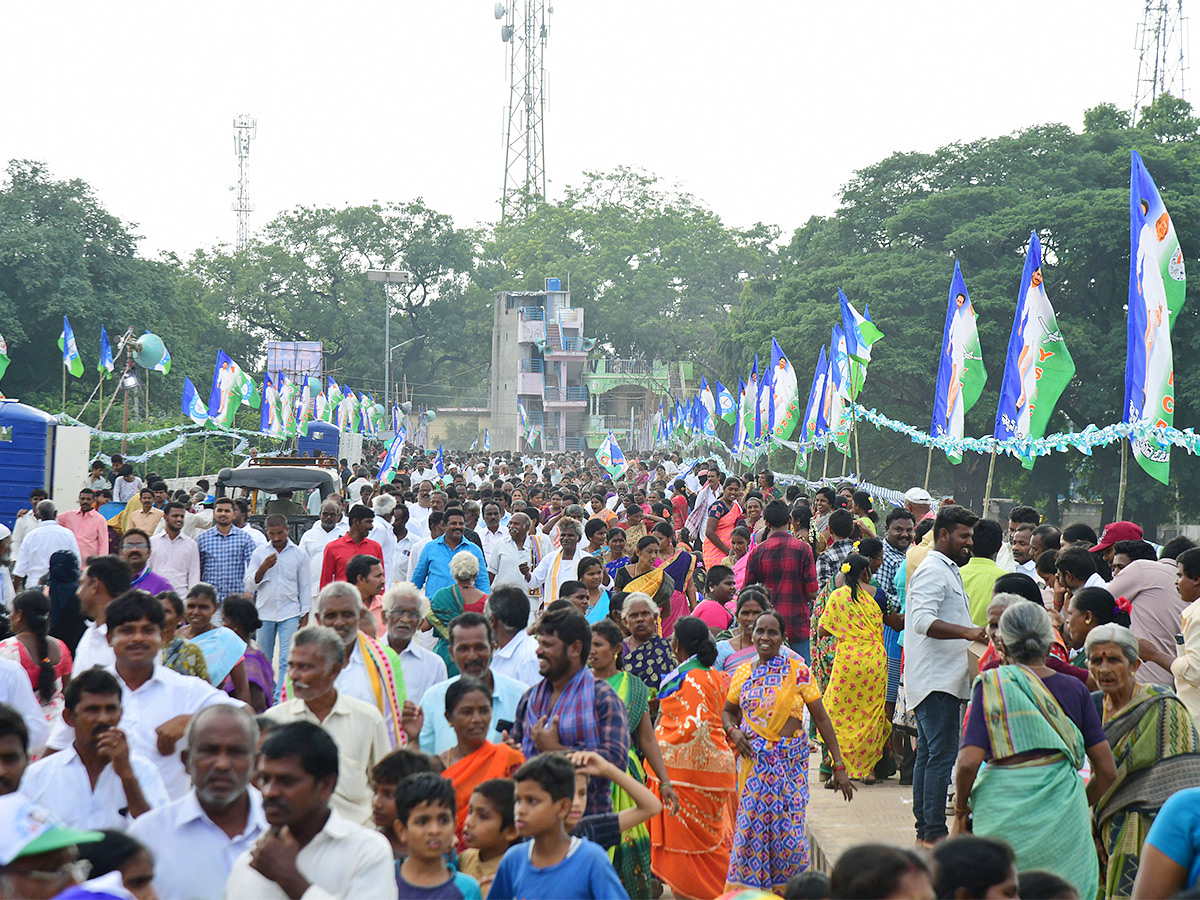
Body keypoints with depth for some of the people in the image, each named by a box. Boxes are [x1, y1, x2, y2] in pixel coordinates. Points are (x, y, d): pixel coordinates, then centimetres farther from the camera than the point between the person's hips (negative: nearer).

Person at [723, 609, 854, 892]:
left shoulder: (798, 671, -3)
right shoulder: (742, 672, 6)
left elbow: (821, 718, -2)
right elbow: (728, 712, 20)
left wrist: (839, 765, -5)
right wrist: (733, 730, -4)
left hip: (790, 761, -2)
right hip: (753, 761, 2)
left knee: (787, 826, -4)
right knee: (750, 825, -1)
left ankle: (787, 887, 13)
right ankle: (745, 889, 13)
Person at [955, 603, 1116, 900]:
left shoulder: (991, 686, -1)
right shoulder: (1073, 689, 6)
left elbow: (969, 762, -12)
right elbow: (1106, 770, 6)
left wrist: (961, 810, 4)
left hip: (1003, 810, -2)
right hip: (1063, 815, 2)